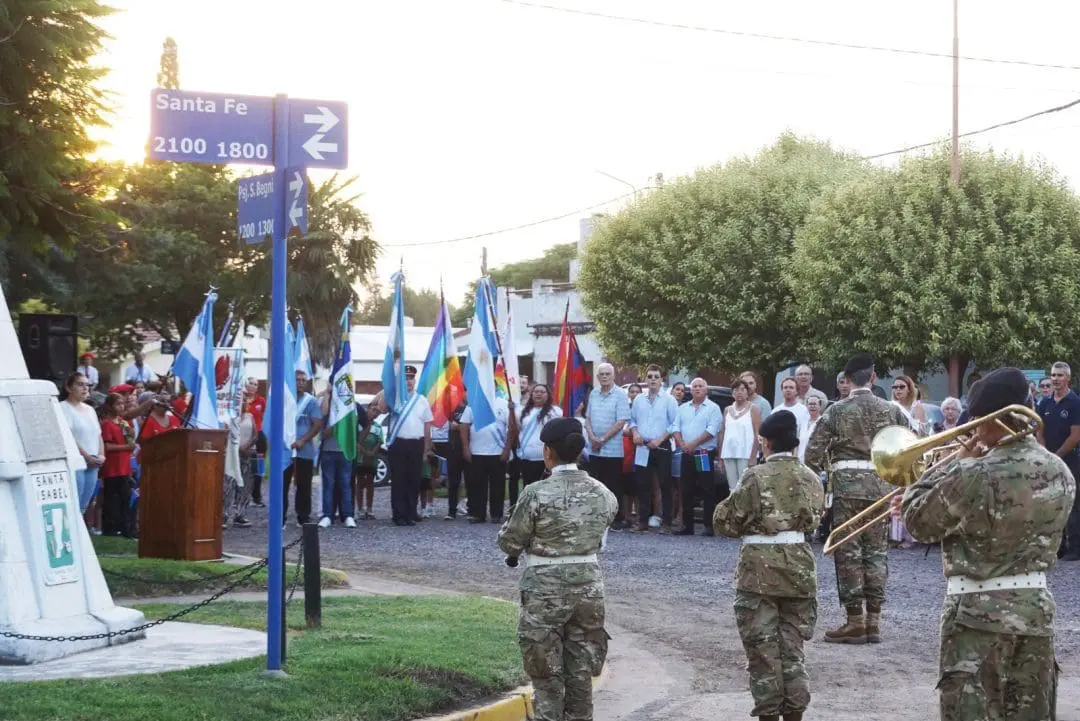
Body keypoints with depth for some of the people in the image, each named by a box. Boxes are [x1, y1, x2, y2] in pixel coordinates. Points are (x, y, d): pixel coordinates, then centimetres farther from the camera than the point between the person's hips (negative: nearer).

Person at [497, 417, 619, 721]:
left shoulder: (537, 493, -15)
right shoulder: (601, 493, -1)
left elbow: (510, 542, -10)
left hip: (545, 591, -4)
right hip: (588, 585, 4)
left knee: (547, 674, 6)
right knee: (581, 672, 13)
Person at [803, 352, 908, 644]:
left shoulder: (836, 411, -4)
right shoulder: (892, 410, 4)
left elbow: (813, 452, -6)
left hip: (846, 484, -3)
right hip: (881, 485, 3)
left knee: (848, 551, 2)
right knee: (876, 551, 9)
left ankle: (855, 621, 1)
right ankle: (874, 620, 10)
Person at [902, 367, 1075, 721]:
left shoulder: (972, 476, -20)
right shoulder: (1060, 472, 2)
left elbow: (919, 522, -6)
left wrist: (956, 464, 2)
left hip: (978, 611, -6)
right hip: (1037, 607, 6)